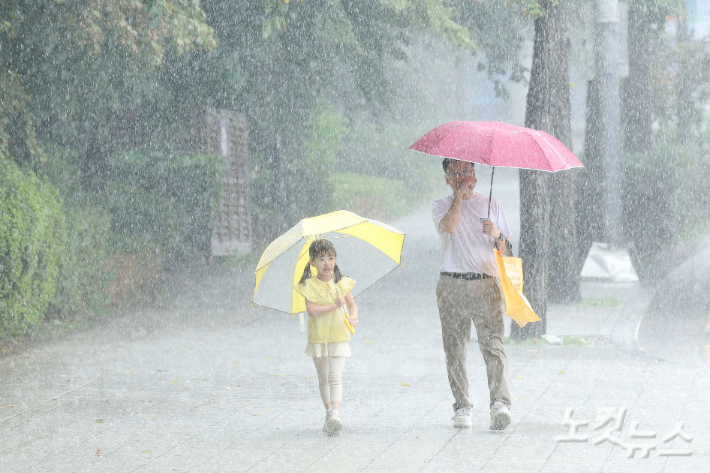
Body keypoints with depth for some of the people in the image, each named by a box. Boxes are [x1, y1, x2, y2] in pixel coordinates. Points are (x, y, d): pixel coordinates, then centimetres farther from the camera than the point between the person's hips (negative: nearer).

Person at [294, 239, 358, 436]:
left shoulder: (341, 283, 3)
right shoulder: (309, 285, -5)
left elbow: (352, 304, 12)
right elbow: (312, 310, -17)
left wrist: (353, 316, -9)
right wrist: (334, 305, -22)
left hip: (339, 337, 0)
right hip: (318, 337, 0)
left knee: (335, 377, -11)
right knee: (323, 377, 12)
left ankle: (336, 413, -23)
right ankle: (329, 411, 26)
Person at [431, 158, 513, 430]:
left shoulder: (490, 205, 15)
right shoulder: (441, 205, 10)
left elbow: (507, 251, 13)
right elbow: (449, 226, -15)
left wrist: (497, 236, -7)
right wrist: (459, 193, -9)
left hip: (485, 285, 0)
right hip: (451, 286, 0)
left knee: (492, 343, -15)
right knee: (455, 349, 1)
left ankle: (500, 402, -26)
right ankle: (462, 407, 9)